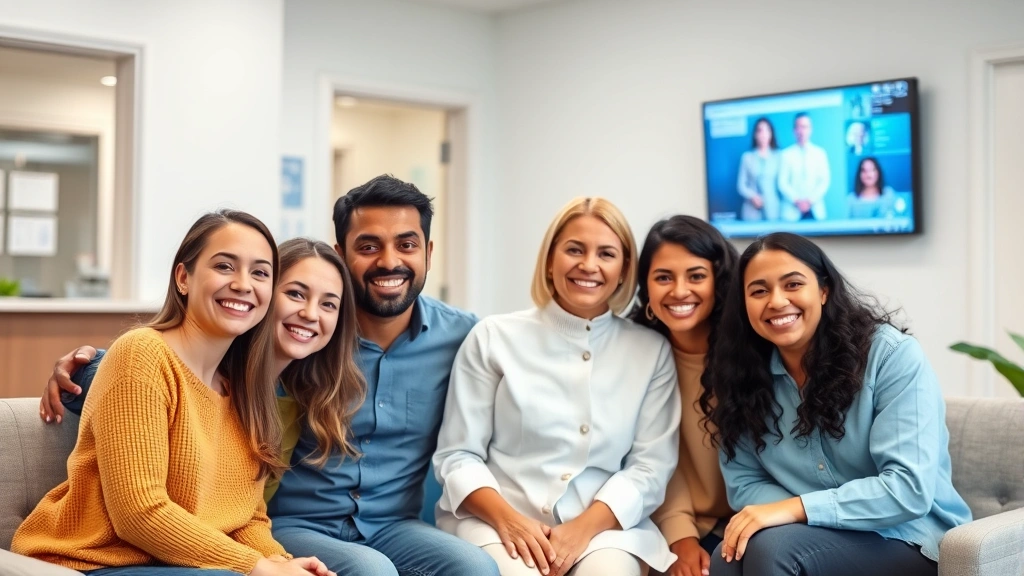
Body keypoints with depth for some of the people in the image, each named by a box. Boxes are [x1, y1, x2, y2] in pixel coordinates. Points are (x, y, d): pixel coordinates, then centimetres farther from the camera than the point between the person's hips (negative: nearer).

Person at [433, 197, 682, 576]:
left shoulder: (652, 351, 8)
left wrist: (585, 527, -13)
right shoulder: (494, 338, 5)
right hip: (498, 521, -1)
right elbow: (457, 455, 3)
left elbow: (651, 463, 2)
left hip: (605, 526, 1)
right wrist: (507, 519, -15)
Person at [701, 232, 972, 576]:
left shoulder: (893, 355, -14)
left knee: (771, 545, -29)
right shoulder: (745, 375, 0)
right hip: (820, 539, 4)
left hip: (911, 542, -4)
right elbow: (744, 482, 1)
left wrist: (796, 509, -28)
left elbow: (910, 489, -22)